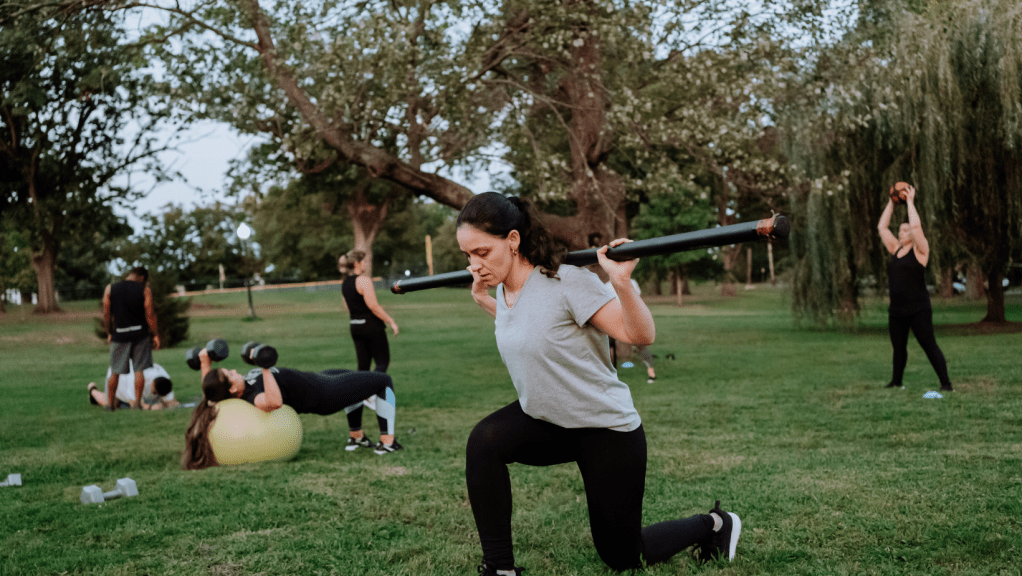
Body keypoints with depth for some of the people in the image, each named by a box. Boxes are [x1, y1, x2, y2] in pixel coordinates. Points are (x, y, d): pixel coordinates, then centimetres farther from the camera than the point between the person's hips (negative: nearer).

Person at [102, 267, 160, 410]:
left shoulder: (110, 289, 1)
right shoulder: (145, 291, -5)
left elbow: (106, 315, 3)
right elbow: (149, 316, -6)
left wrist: (109, 333, 14)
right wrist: (156, 335, 3)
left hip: (119, 335, 2)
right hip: (139, 334, -2)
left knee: (115, 372, 10)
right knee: (139, 369, 3)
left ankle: (110, 403, 15)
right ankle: (137, 402, 2)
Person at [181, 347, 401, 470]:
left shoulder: (240, 388, -11)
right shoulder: (254, 398, -35)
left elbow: (210, 392, 8)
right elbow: (274, 401, -58)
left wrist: (204, 362, -4)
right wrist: (265, 368, -58)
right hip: (324, 395, -9)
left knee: (353, 376, 36)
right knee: (383, 381, 5)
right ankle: (387, 442, 11)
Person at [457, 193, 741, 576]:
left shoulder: (566, 282, -25)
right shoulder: (504, 291, -3)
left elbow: (640, 336, -29)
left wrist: (622, 282, -43)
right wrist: (483, 300, 13)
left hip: (607, 430, -6)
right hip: (545, 421, 6)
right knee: (484, 441, -25)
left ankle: (716, 525, 35)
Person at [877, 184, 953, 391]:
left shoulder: (920, 250, -4)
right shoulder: (896, 250, 13)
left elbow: (916, 226, -20)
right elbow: (882, 227, 15)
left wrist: (910, 202, -11)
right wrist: (891, 203, 13)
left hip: (918, 310, -7)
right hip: (896, 310, 7)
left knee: (930, 346, -6)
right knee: (898, 348, 15)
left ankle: (946, 383, -3)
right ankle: (896, 382, 25)